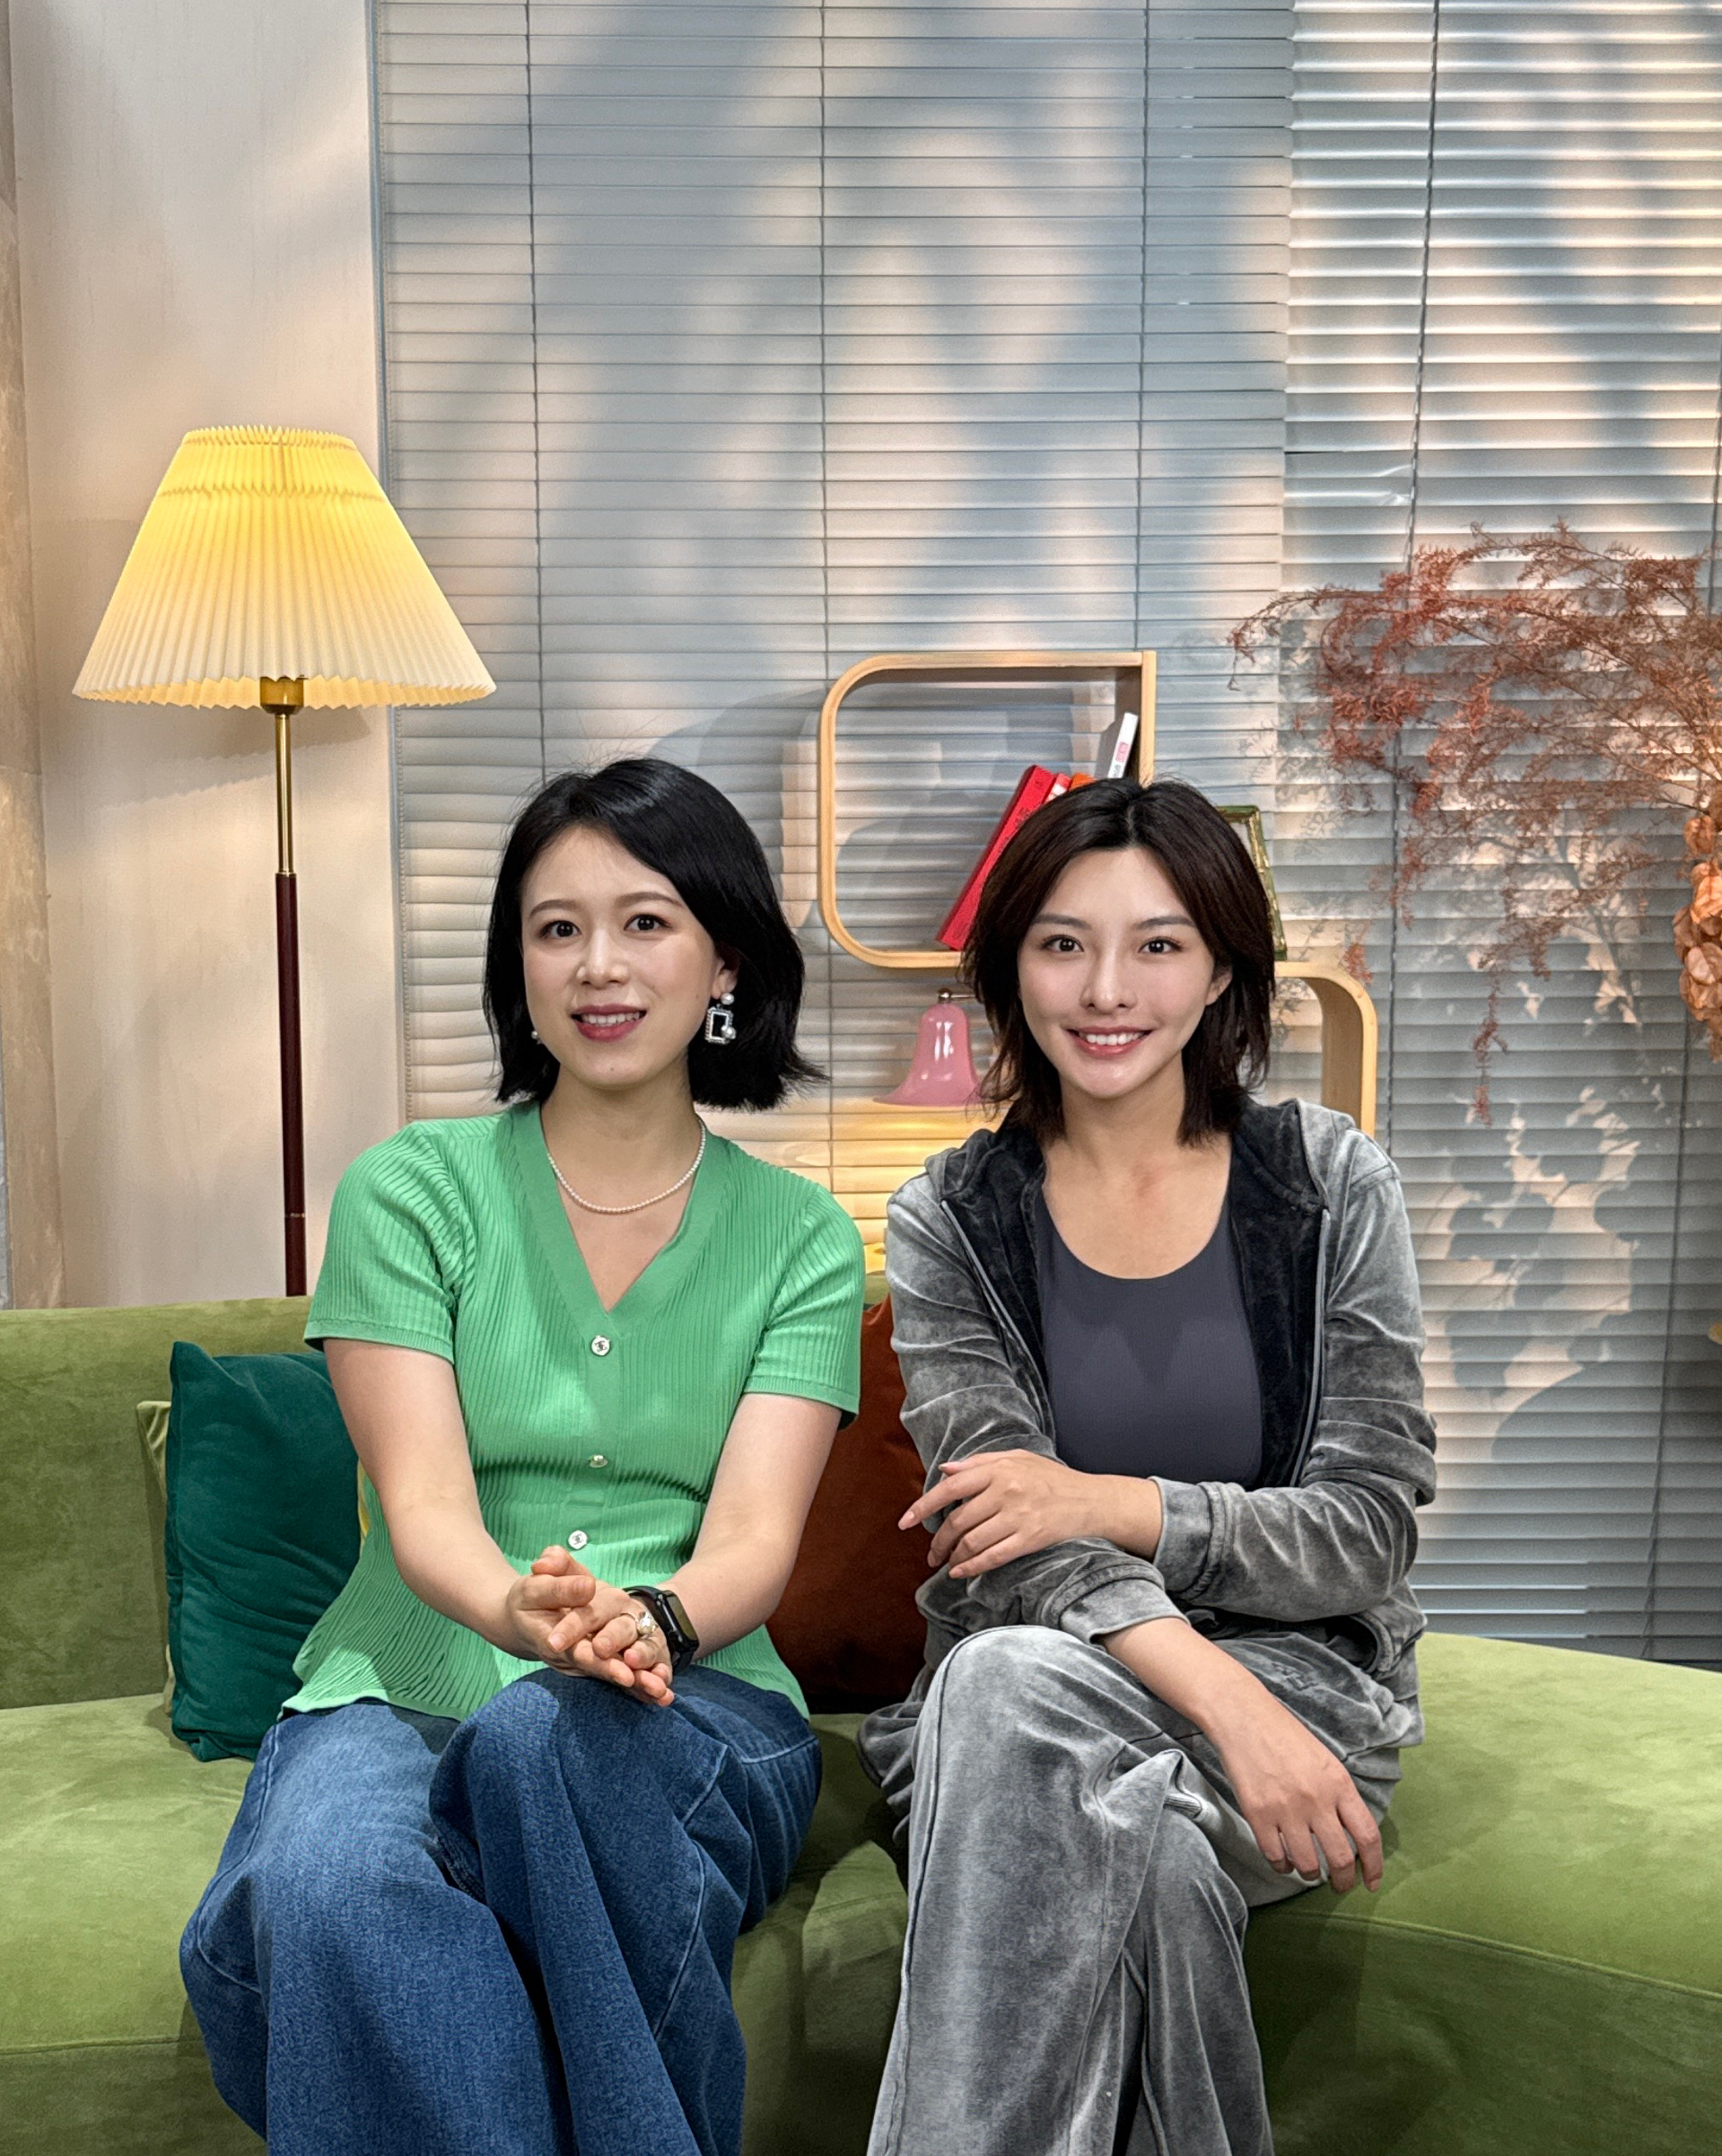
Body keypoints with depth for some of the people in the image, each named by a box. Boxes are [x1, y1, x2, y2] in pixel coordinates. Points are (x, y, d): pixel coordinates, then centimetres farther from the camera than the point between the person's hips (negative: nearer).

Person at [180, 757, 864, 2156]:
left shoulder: (800, 1237, 7)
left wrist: (653, 1620, -30)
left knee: (545, 1736, -35)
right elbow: (421, 1501, -7)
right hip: (405, 1688, 0)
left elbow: (755, 1533, -5)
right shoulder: (411, 1189, 4)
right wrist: (525, 1613, -31)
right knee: (333, 1886, -35)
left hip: (694, 1701, 1)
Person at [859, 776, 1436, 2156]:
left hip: (1301, 1671, -1)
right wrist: (1224, 1700, -27)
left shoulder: (1332, 1185, 1)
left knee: (1011, 1689, -33)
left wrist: (1109, 1505, -19)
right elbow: (1012, 1545, -9)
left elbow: (1370, 1530, -3)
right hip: (1038, 1691, 1)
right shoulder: (949, 1221, 2)